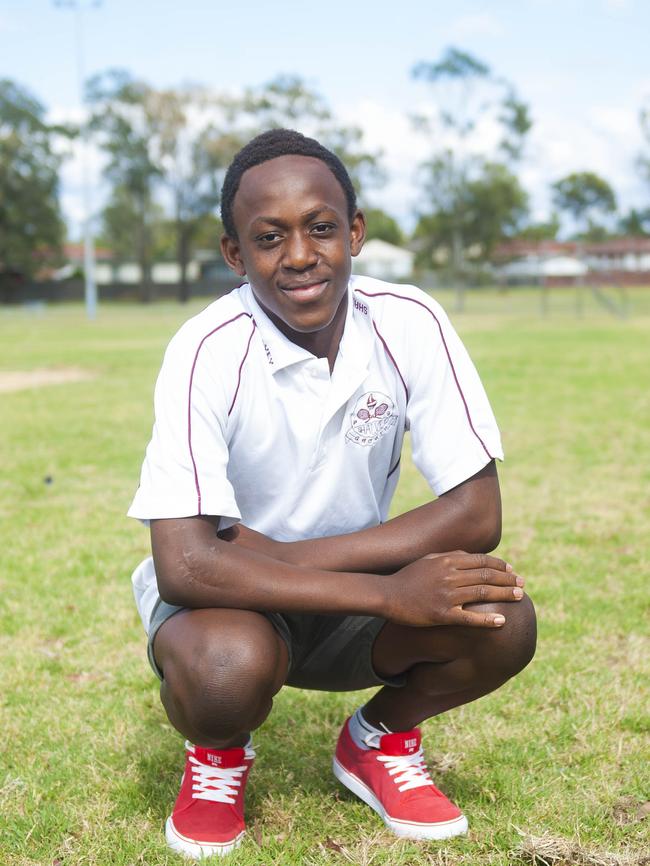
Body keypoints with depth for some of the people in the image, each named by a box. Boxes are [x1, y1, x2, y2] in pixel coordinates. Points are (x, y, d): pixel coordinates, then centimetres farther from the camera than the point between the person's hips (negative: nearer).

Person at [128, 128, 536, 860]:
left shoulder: (410, 325, -16)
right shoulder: (207, 353, -23)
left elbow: (477, 514, -17)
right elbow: (184, 564, -31)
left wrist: (286, 556, -24)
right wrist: (389, 594, -36)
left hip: (358, 600, 3)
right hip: (229, 598, -2)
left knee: (500, 623, -24)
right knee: (228, 667, -36)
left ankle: (380, 741, 9)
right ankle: (219, 753, 3)